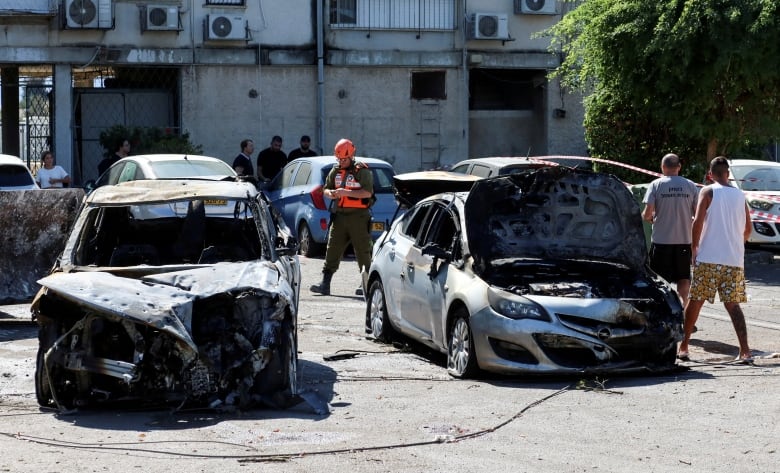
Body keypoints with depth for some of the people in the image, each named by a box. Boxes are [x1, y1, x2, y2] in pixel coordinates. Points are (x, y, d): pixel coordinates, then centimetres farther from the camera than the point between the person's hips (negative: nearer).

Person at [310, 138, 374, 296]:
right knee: (332, 250, 0)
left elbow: (368, 193, -14)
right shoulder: (335, 171, 13)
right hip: (339, 216, 5)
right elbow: (326, 189, 18)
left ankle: (367, 285, 9)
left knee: (363, 251, 1)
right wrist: (331, 193, -6)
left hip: (358, 217, -5)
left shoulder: (362, 171, -6)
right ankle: (325, 284, -1)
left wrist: (346, 192, -20)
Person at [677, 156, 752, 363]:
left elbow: (698, 222, -12)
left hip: (708, 259, -3)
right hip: (734, 260, 3)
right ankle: (745, 351, -9)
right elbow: (747, 229, 15)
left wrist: (694, 248, -2)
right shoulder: (739, 195, 11)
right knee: (733, 305, 4)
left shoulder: (708, 191, -2)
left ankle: (683, 347, 12)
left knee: (695, 301, 7)